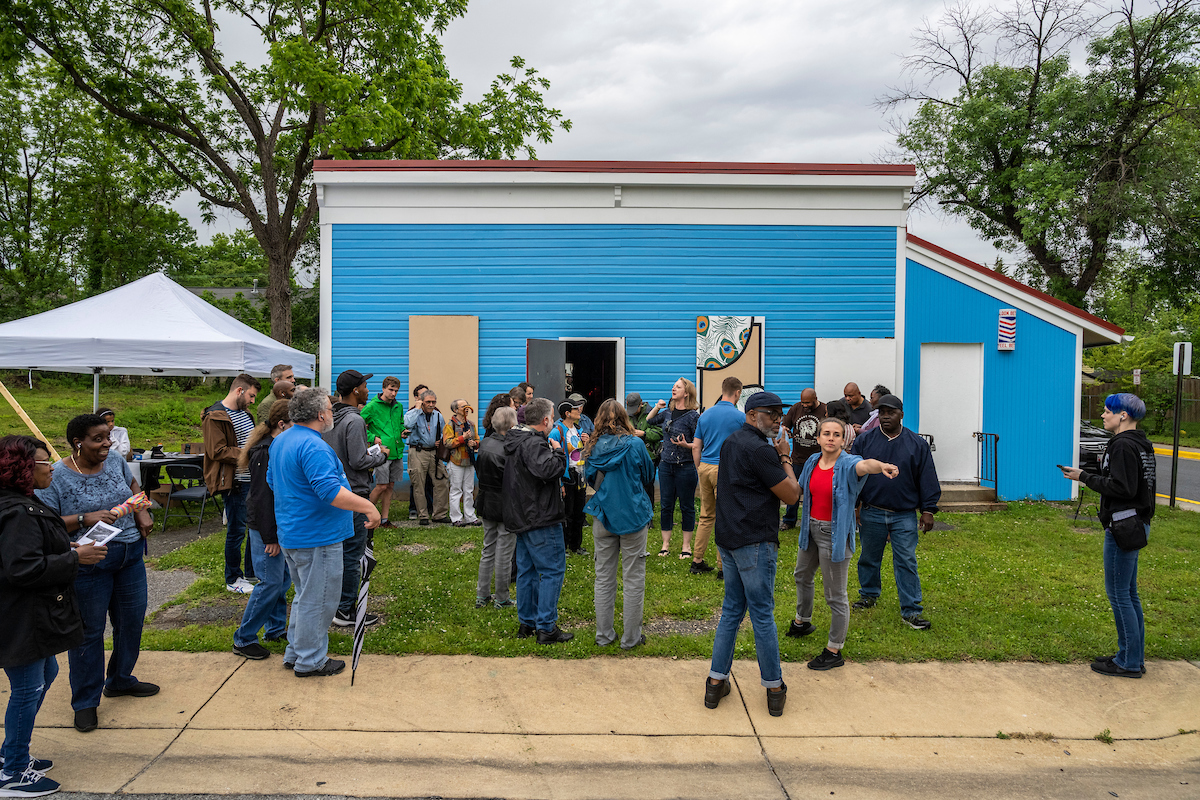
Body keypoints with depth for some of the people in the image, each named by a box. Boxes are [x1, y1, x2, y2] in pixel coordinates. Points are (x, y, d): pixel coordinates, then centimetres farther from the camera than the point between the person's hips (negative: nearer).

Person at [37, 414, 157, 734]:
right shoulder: (56, 477, -15)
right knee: (89, 631, 4)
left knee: (132, 621, 16)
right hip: (89, 563, -6)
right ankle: (85, 701, 20)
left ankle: (120, 680, 38)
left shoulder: (115, 460, 1)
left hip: (130, 556, 6)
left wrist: (141, 511, 5)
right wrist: (84, 519, -27)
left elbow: (133, 485, 21)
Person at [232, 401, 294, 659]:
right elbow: (261, 498, -20)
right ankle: (243, 640, 6)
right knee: (270, 582, -5)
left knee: (283, 579, 15)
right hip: (266, 529, -9)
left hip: (282, 526, 9)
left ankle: (276, 628, 27)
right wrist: (270, 538, -19)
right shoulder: (265, 453, -19)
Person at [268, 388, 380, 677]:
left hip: (291, 532, 10)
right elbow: (330, 491, -30)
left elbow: (272, 481, 22)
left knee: (305, 595, 22)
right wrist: (368, 507, -26)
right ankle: (310, 661, 12)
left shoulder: (280, 441, 10)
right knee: (318, 600, 2)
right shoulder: (314, 447, -23)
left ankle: (295, 653, 31)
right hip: (317, 537, -10)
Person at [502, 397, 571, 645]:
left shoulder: (517, 441, 14)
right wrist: (558, 452, -16)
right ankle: (546, 627, -2)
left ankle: (526, 623, 24)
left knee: (527, 569, 16)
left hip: (521, 518, 10)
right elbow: (547, 469, -33)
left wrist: (555, 488, 15)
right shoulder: (534, 443, -18)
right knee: (552, 570, -3)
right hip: (541, 518, -10)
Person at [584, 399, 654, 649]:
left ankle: (604, 635, 20)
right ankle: (630, 638, 12)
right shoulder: (633, 444, -10)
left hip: (602, 517, 3)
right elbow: (649, 474, 5)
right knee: (633, 579, 6)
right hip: (633, 516, -3)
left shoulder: (593, 447, -2)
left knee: (603, 577, 12)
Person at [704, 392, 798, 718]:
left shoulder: (731, 442, 14)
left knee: (732, 609, 14)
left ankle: (716, 682, 16)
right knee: (762, 614, 0)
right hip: (754, 542, -9)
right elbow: (791, 494, -13)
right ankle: (774, 690, 12)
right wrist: (785, 458, 0)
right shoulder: (759, 449, -17)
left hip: (729, 538, 9)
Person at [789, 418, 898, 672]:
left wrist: (881, 466, -64)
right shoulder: (812, 461, 0)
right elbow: (799, 488, 18)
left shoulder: (847, 464, -20)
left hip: (835, 534, -8)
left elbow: (864, 464, -45)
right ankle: (802, 622, 56)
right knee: (802, 575, 29)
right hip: (811, 528, 8)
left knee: (835, 595, 0)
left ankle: (834, 651, 14)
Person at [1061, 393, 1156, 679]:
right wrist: (1105, 467, 11)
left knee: (1118, 593, -3)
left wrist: (1085, 477, -15)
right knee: (1129, 593, 16)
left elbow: (1122, 488, -23)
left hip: (1123, 527, -10)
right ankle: (1134, 657, 24)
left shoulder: (1123, 446, -17)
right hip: (1136, 524, 10)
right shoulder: (1141, 444, 14)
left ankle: (1129, 662, 4)